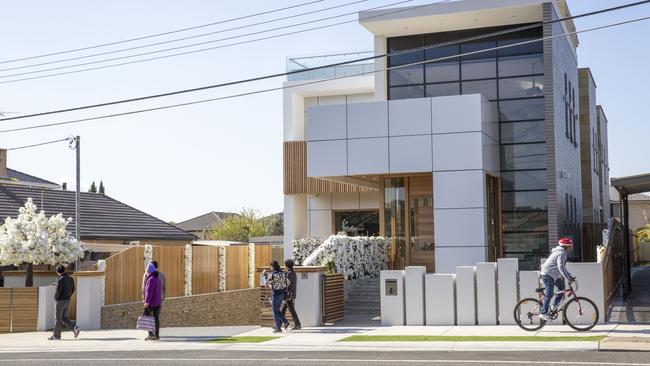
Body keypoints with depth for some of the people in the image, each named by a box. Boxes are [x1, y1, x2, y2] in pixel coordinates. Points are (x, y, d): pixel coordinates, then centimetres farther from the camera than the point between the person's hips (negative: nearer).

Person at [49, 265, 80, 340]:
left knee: (58, 318, 2)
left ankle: (56, 335, 10)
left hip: (60, 301, -7)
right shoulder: (70, 278, 7)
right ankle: (75, 328, -4)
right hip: (67, 301, 7)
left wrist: (55, 298, 1)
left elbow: (57, 292, -18)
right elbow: (73, 289, 13)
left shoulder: (60, 280, -17)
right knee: (64, 318, 13)